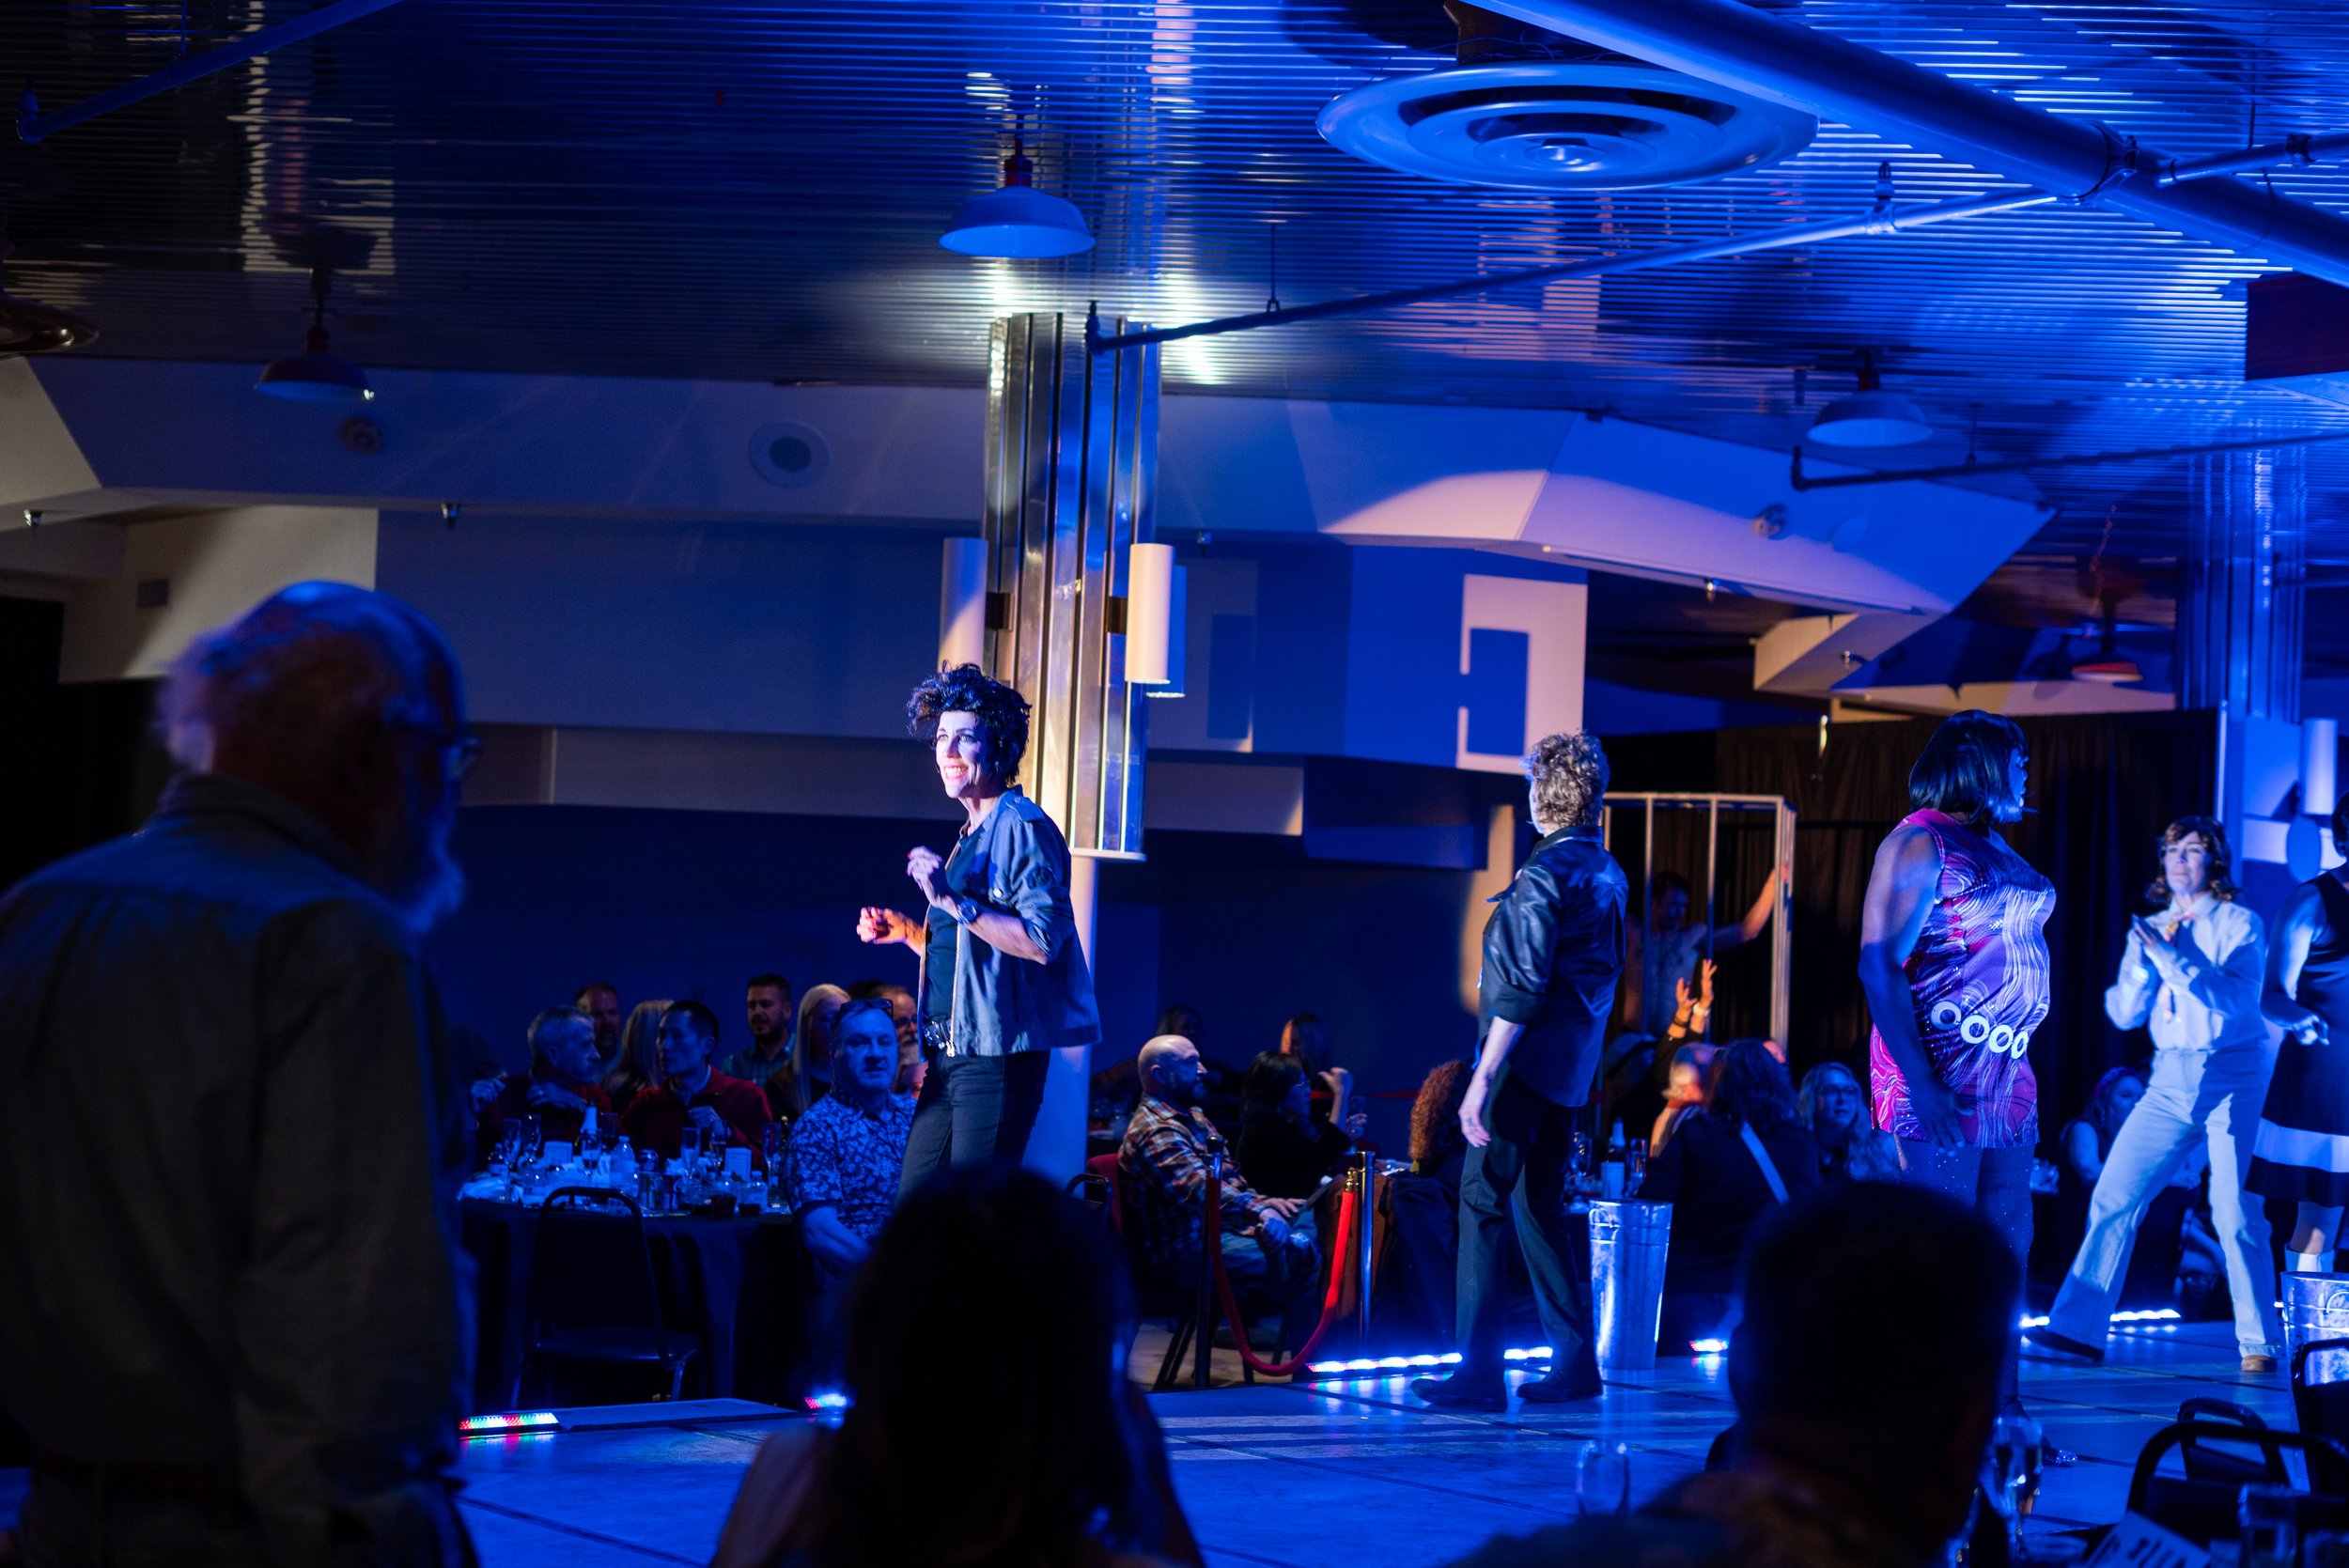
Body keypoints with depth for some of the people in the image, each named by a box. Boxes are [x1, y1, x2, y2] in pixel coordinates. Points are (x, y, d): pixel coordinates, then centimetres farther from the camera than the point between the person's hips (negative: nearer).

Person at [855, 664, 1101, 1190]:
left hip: (998, 1056, -9)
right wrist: (905, 931, 15)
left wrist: (953, 901, -24)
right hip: (950, 1054, 9)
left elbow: (1043, 942, -21)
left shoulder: (1023, 827, -10)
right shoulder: (970, 837, 19)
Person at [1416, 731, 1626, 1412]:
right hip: (1571, 1067, 9)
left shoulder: (1546, 872, -16)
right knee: (1542, 1207, 15)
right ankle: (1575, 1362, 17)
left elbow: (1522, 989, -20)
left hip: (1525, 1064, -9)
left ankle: (1480, 1372, -7)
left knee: (1482, 1204, -6)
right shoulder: (1607, 873, 12)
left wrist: (1482, 1080, -20)